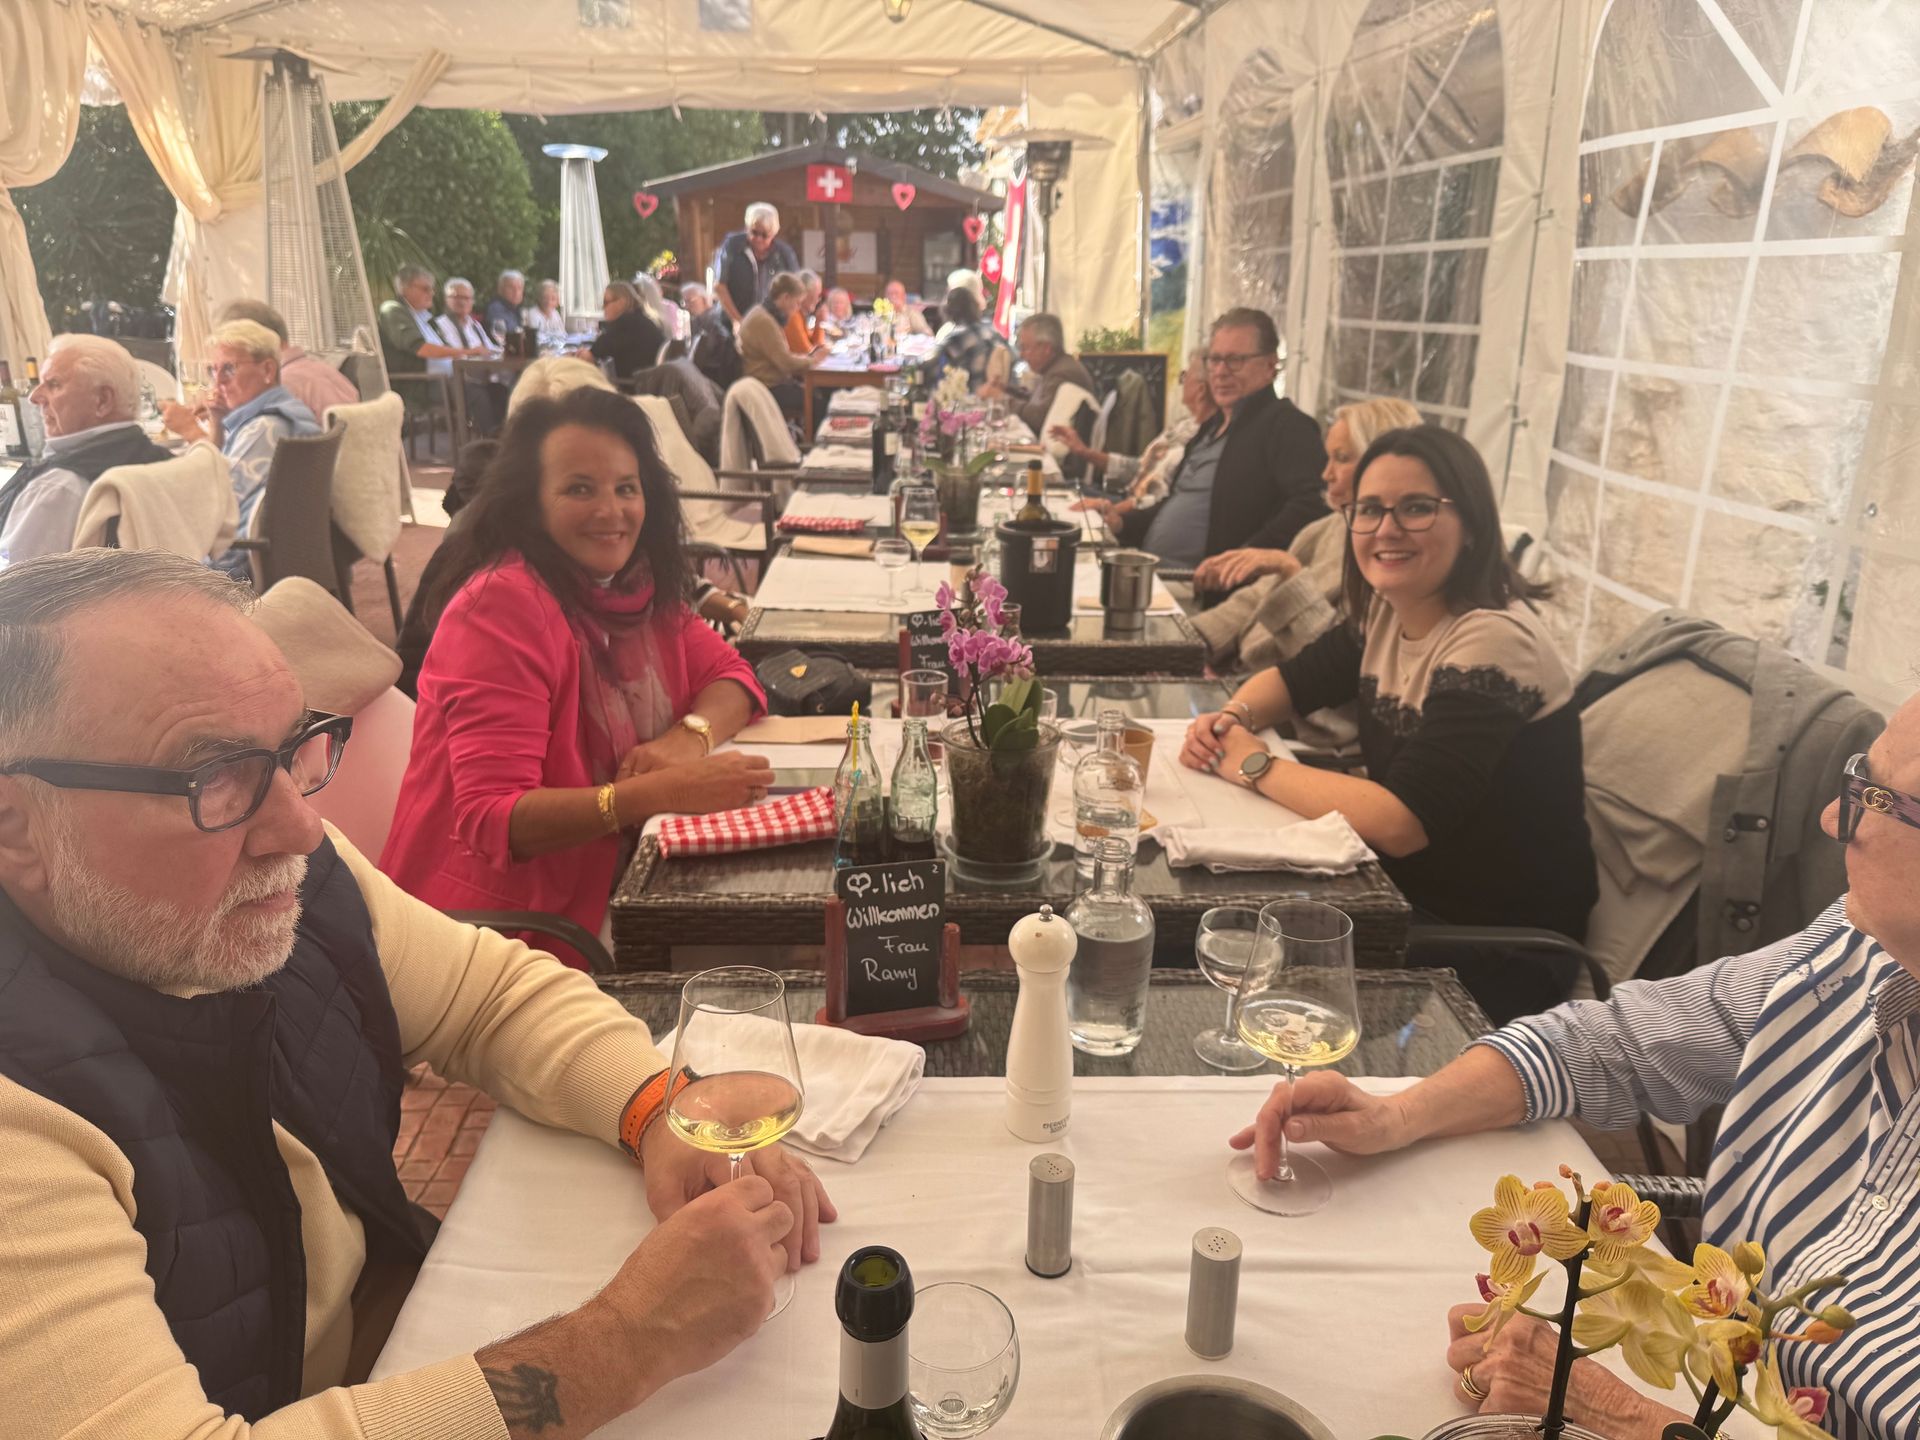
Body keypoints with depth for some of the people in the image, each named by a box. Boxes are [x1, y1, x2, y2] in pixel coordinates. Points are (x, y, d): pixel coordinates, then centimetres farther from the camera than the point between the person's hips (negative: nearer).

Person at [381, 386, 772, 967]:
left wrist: (691, 736, -14)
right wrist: (658, 792, -35)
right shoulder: (502, 604, -18)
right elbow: (492, 818, -23)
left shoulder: (635, 583, 4)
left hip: (605, 889, 7)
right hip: (498, 915, -7)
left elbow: (729, 674, 9)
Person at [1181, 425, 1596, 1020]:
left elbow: (1400, 821, -33)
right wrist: (1232, 719, -8)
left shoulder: (1492, 641, -26)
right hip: (1411, 890, 7)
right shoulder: (1387, 610, 0)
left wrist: (1253, 764, -22)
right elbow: (1296, 676, 15)